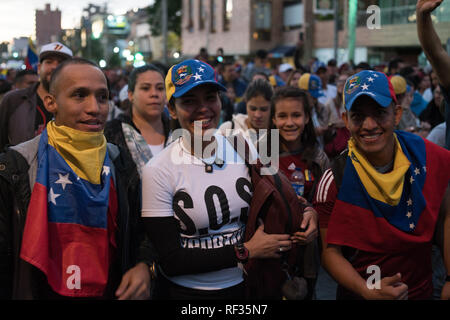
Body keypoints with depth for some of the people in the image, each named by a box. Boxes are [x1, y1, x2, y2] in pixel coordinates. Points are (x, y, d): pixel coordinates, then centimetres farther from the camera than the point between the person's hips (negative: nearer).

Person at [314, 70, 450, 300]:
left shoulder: (431, 158, -12)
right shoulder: (333, 181, -20)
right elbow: (330, 251, -15)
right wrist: (368, 292, -29)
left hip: (422, 291, 3)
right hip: (359, 295, -3)